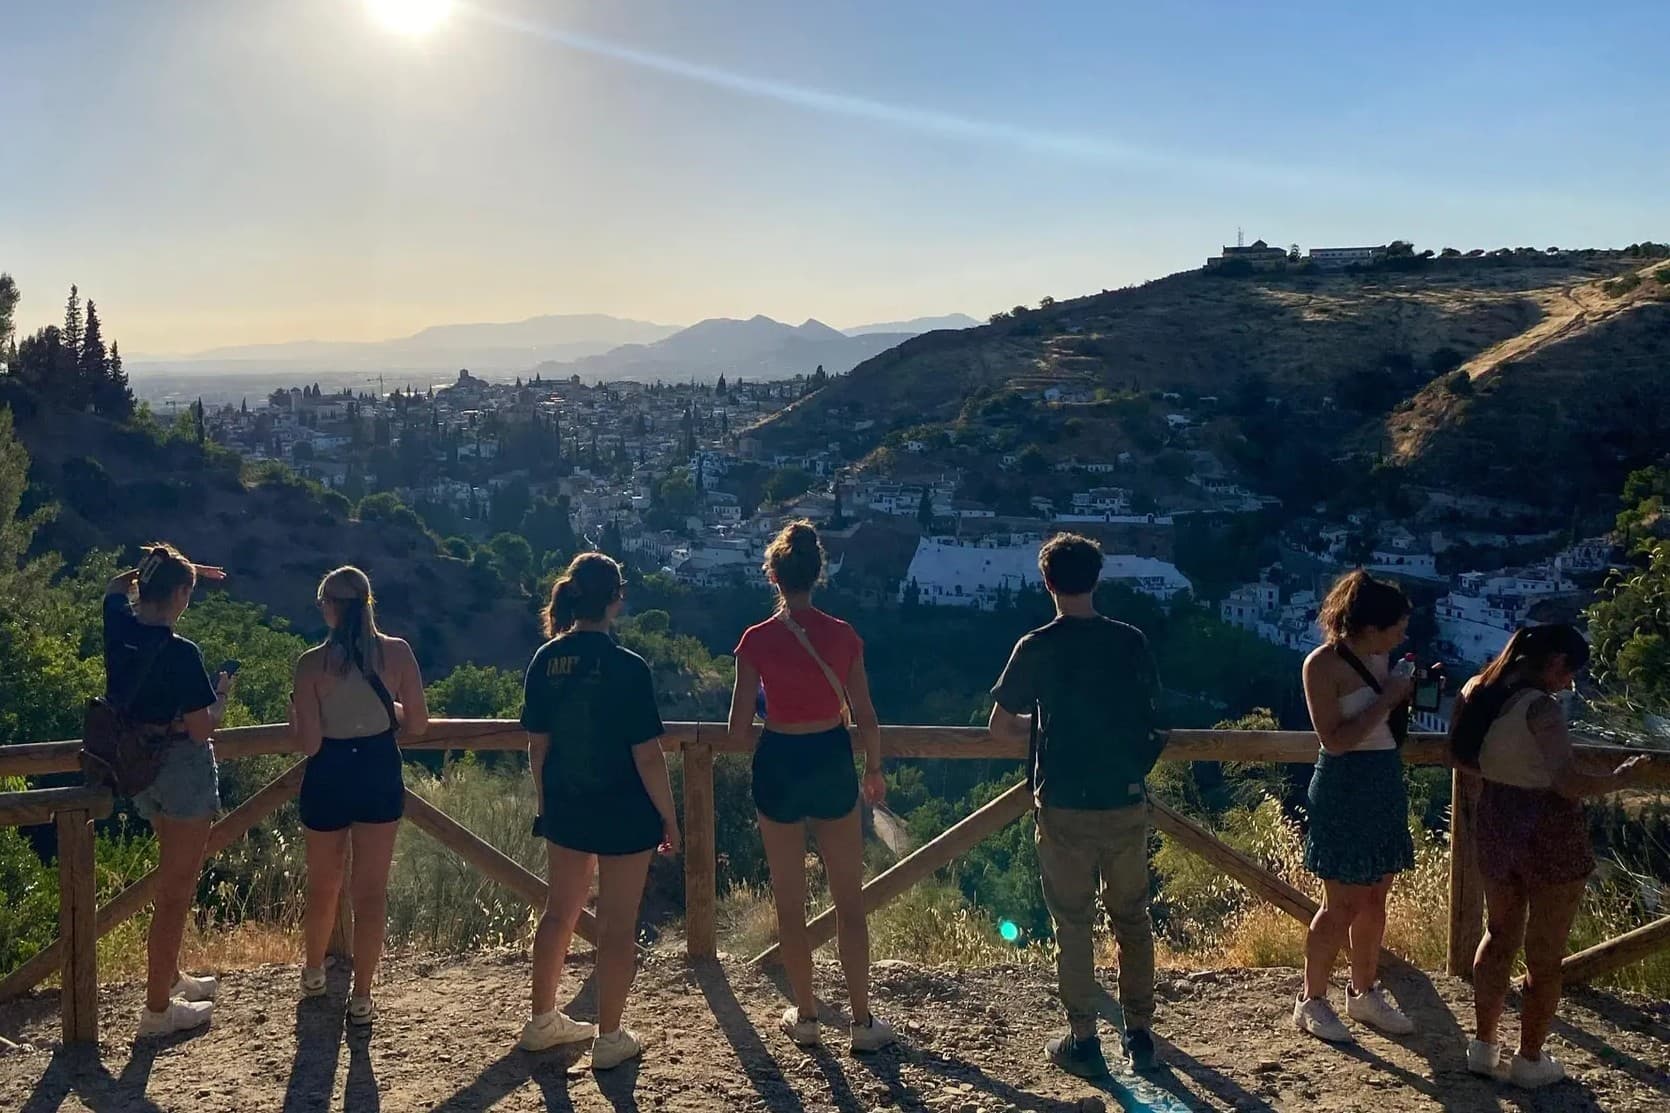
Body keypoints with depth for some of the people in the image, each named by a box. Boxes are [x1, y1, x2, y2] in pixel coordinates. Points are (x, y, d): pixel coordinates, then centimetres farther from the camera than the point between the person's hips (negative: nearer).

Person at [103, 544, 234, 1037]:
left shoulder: (118, 628, -4)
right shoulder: (180, 653, -24)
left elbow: (117, 586, 19)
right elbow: (202, 729, -20)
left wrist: (158, 568, 13)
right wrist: (222, 694, -3)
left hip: (141, 768, 8)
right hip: (185, 769, -8)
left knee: (176, 878, 24)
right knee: (176, 890, 2)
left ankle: (169, 977, 36)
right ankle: (157, 1008, 10)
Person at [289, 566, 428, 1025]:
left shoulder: (312, 664, -14)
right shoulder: (397, 653, -9)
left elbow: (308, 744, -13)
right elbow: (417, 724, -4)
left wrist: (293, 710, 6)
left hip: (329, 780, -1)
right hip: (381, 776, 1)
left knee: (322, 887, 21)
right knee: (371, 891, 9)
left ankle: (314, 972, 44)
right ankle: (361, 998, 14)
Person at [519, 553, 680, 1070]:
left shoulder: (545, 661, -4)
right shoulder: (628, 668, -20)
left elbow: (537, 745, 4)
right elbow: (647, 757, -18)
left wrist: (546, 803, 17)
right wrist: (669, 817, -6)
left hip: (566, 810, 6)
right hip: (624, 815, -5)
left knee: (559, 912, 21)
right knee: (617, 926, 8)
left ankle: (542, 1021, 35)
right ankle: (609, 1039, 19)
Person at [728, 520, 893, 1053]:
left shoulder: (757, 640, -10)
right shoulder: (843, 635, -7)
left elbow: (738, 729, -8)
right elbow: (866, 718, -2)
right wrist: (874, 769, 14)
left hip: (778, 766, -1)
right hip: (832, 763, 1)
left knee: (790, 903, 14)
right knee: (849, 901, 12)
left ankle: (805, 1017, 25)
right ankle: (862, 1022, 17)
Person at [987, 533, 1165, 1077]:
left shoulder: (1036, 648, -9)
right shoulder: (1130, 641, -1)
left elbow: (1001, 727, -3)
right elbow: (1147, 712, 11)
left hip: (1065, 806, -3)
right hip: (1126, 802, 3)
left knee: (1073, 925, 9)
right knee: (1132, 919, 15)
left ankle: (1084, 1042, 15)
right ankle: (1140, 1034, 23)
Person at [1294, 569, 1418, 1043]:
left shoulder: (1380, 658, 8)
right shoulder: (1323, 664, -15)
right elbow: (1334, 739, -20)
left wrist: (1411, 692, 2)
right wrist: (1388, 699, -19)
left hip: (1386, 784, 8)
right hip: (1344, 789, -8)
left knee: (1375, 899, 14)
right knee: (1342, 906, -2)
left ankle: (1364, 993, 28)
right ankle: (1311, 1002, 12)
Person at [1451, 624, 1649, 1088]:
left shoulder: (1477, 691, 1)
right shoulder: (1541, 707, -23)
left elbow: (1463, 758, 13)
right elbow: (1570, 783, -28)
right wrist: (1617, 779, -11)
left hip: (1497, 821, 7)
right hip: (1549, 831, -7)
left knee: (1498, 936, 21)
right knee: (1544, 954, 9)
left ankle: (1483, 1046, 28)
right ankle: (1529, 1061, 21)